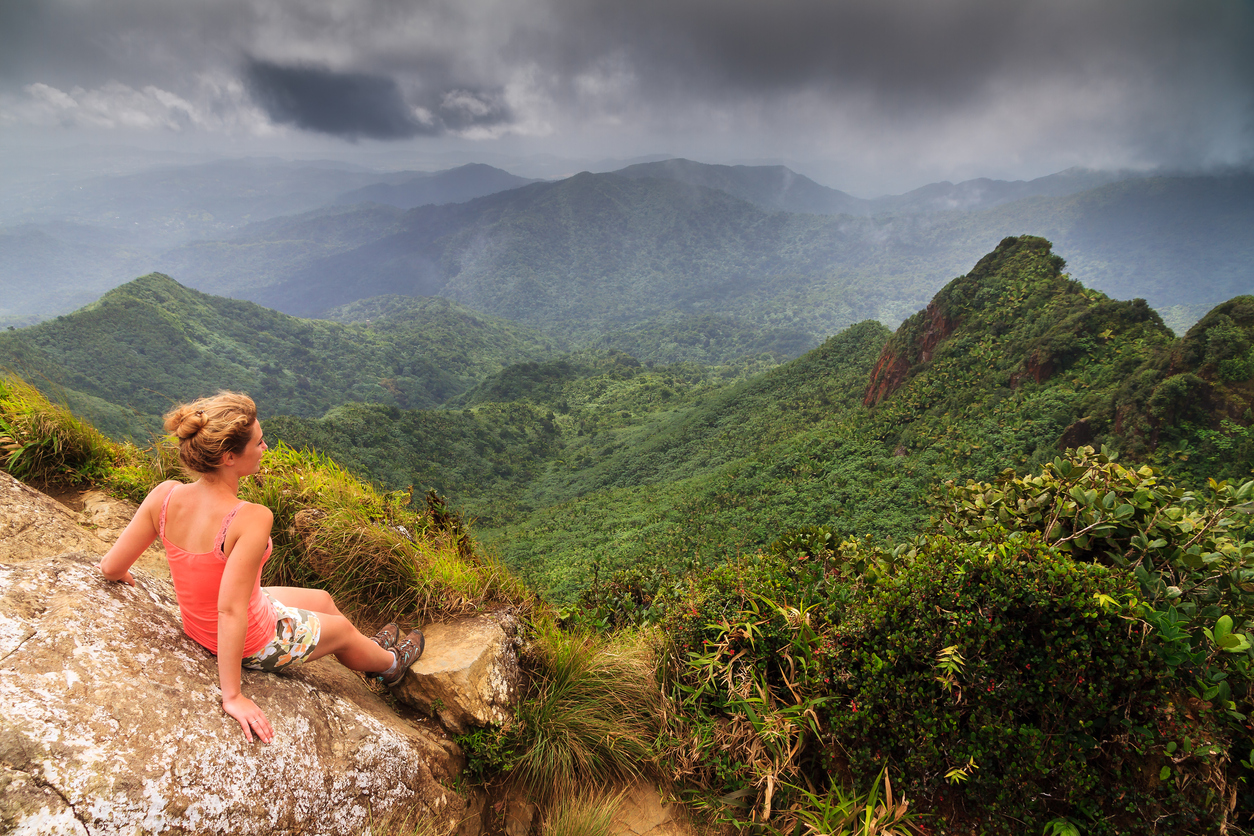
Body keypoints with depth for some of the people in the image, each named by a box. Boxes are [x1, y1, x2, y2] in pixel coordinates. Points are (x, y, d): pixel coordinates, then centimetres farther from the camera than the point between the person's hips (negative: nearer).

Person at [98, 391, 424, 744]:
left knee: (323, 599, 30)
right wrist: (233, 695, -28)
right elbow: (230, 611, -36)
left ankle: (369, 651, 59)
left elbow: (111, 566, -9)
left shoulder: (164, 495, -18)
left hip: (197, 624, 7)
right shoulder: (252, 518, -38)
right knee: (343, 630, 24)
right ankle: (389, 663, 58)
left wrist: (122, 576, 15)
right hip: (254, 643, -7)